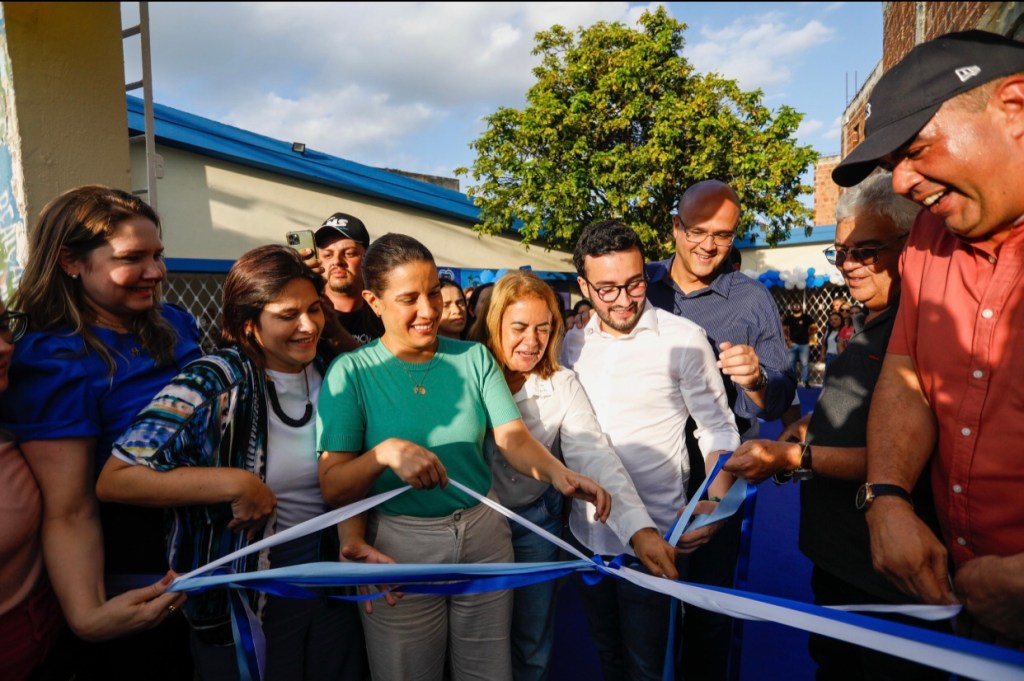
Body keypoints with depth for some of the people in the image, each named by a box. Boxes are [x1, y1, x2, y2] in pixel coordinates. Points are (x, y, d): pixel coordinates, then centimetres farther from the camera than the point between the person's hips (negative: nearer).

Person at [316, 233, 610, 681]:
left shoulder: (474, 358, 0)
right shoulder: (351, 372, -9)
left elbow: (514, 439, -9)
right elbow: (333, 488, -12)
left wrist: (557, 474, -29)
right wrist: (385, 452, -31)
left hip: (483, 536, 3)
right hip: (399, 546, -2)